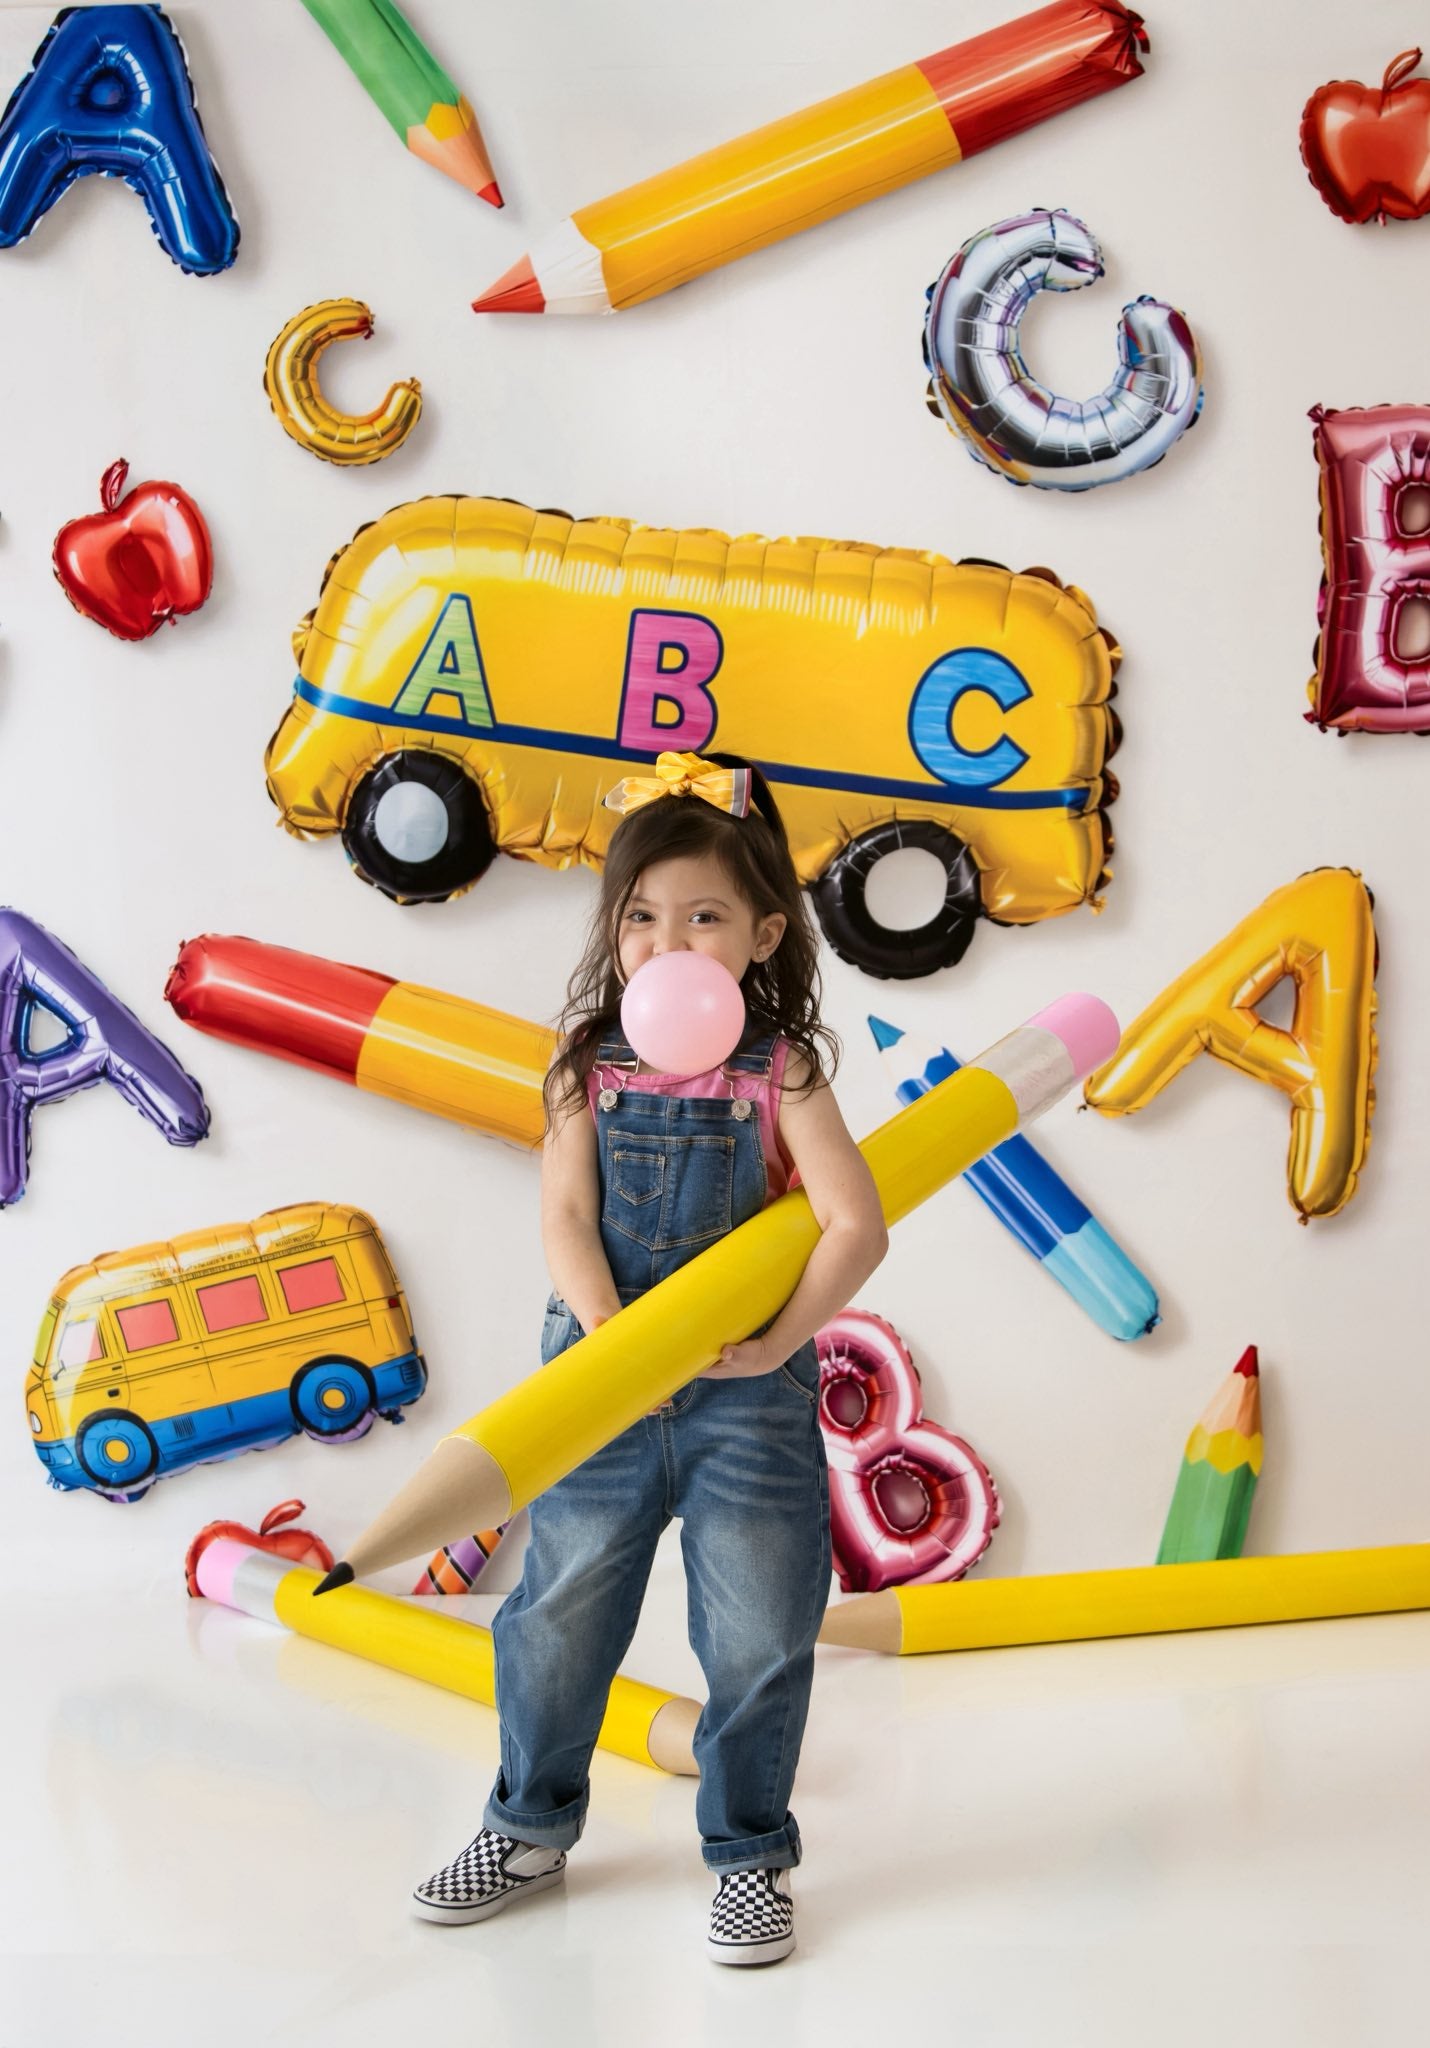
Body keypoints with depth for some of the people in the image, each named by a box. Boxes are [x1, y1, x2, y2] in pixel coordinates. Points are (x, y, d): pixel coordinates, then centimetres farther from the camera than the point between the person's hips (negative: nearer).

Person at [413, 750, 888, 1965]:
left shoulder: (781, 1073, -6)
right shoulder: (591, 1067, 1)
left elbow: (858, 1227, -12)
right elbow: (565, 1218, -6)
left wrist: (774, 1345, -16)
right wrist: (613, 1338, -18)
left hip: (748, 1399, -2)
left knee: (756, 1638, 5)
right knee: (558, 1621, 12)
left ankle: (749, 1853, 23)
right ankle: (531, 1828, 32)